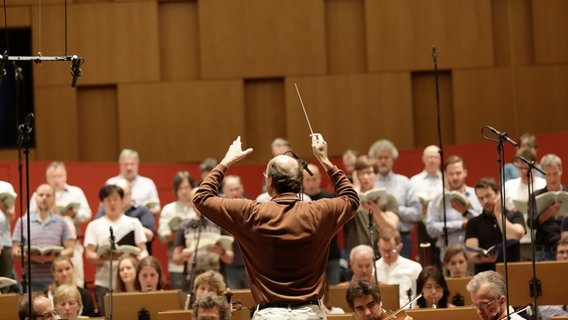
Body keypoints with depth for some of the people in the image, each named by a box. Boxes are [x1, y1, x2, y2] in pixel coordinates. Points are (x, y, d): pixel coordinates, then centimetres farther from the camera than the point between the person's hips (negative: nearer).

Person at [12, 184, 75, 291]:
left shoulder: (61, 222, 13)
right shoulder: (23, 221, 12)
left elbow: (69, 250, 7)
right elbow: (15, 253, 7)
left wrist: (54, 257, -14)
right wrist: (31, 256, -14)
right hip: (31, 281, 0)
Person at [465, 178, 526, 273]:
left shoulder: (515, 216, 12)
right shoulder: (474, 223, 13)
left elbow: (515, 236, -8)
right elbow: (472, 254, 0)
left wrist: (498, 213, 3)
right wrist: (483, 258, -22)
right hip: (483, 274, 1)